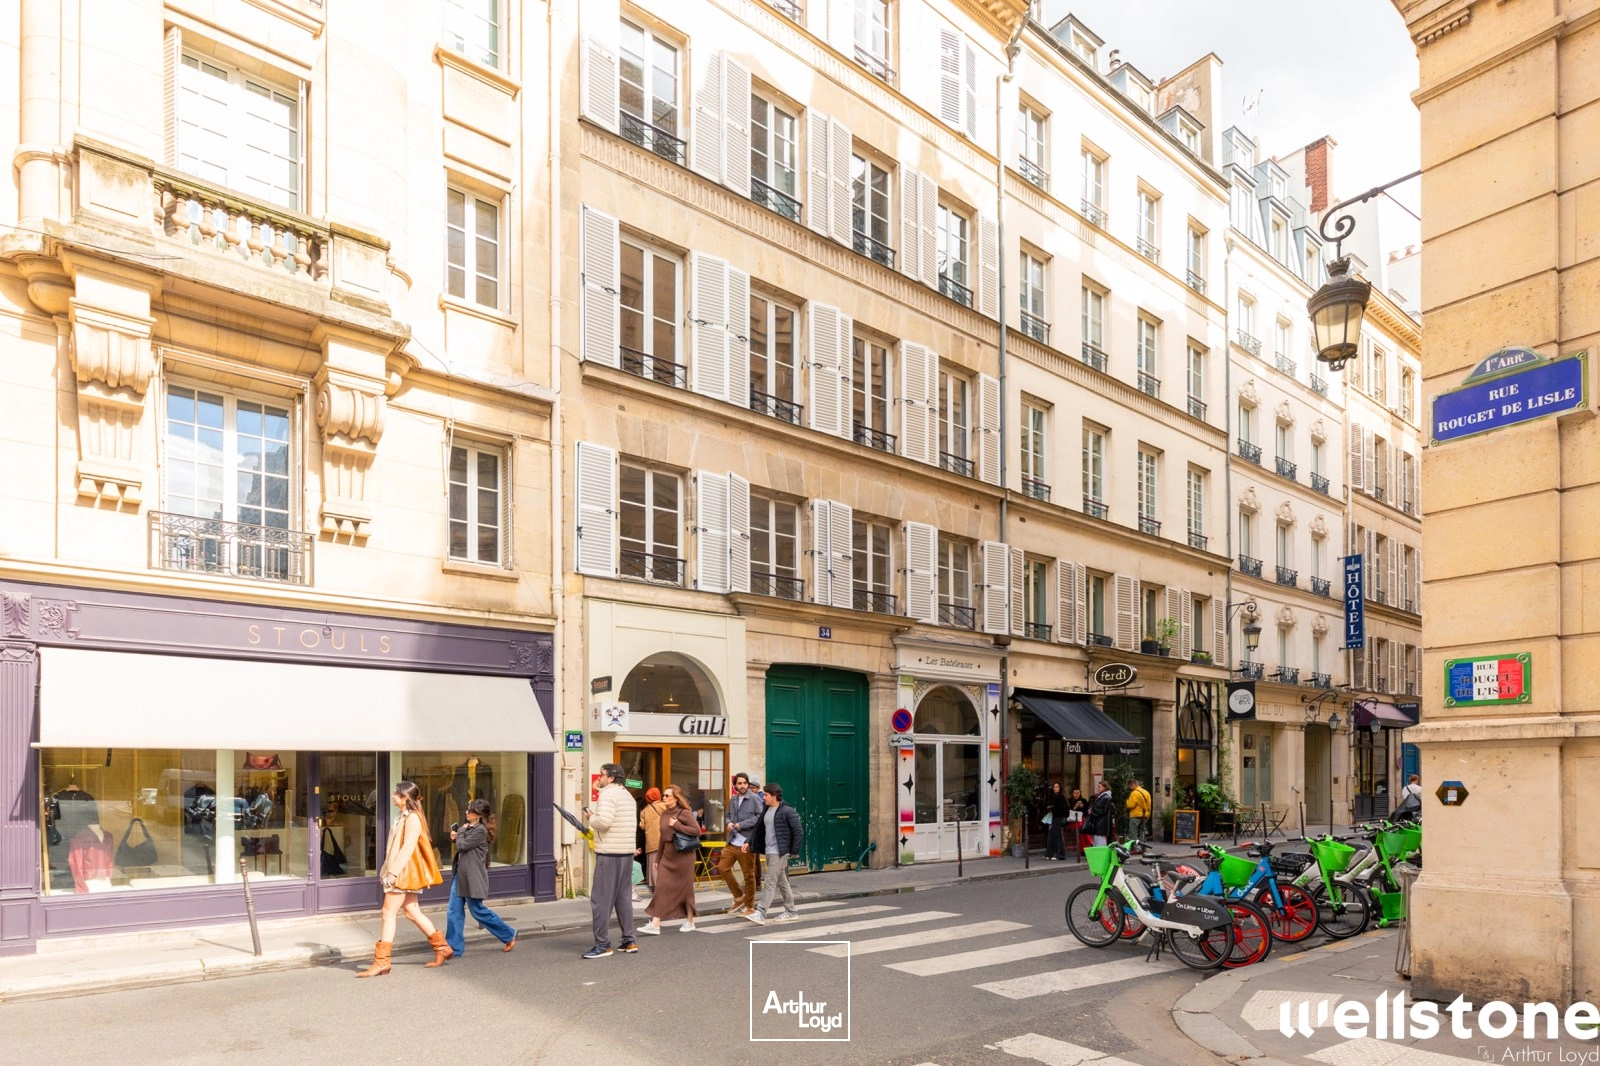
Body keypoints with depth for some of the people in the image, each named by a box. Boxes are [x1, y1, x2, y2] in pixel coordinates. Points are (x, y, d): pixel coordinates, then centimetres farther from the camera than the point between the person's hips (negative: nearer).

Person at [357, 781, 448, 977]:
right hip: (399, 873, 10)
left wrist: (393, 871, -25)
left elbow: (408, 847, -21)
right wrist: (387, 870, 16)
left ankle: (381, 961, -4)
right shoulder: (402, 817, 16)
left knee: (388, 913, -8)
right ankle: (442, 948, 18)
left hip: (404, 873, -10)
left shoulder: (412, 818, -14)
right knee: (413, 912, 11)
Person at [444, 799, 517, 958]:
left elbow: (462, 846, -19)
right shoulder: (469, 828, 14)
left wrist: (460, 833, -2)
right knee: (454, 912, 5)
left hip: (472, 877, -9)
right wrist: (456, 836, -5)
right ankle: (454, 947, 11)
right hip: (460, 875, 9)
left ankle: (509, 935, 16)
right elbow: (460, 845, 15)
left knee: (478, 910, 1)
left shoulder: (480, 830, -16)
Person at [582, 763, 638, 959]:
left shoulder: (608, 795, -11)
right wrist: (595, 817, 13)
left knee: (600, 899, -3)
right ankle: (629, 941, 17)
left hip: (609, 854, -9)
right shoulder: (628, 795, 18)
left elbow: (603, 821, -23)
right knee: (623, 898, 15)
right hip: (626, 853, 9)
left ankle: (602, 945, -2)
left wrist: (590, 817, -5)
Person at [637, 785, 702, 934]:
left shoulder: (684, 813, -10)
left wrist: (677, 825, -19)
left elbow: (697, 831, -19)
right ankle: (655, 924, -3)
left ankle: (690, 922, 19)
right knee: (661, 888, -1)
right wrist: (658, 858, 16)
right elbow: (662, 837, 16)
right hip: (667, 855, 6)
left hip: (683, 855, -6)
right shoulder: (664, 814, 10)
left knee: (685, 888, 5)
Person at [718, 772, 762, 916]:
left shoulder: (754, 799, -8)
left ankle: (749, 906, 15)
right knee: (722, 867, 3)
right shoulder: (733, 800, 13)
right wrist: (729, 823, 0)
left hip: (746, 843, -7)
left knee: (748, 875, 2)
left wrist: (741, 825, -18)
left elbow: (760, 817, -16)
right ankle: (739, 897, 20)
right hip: (732, 842, 7)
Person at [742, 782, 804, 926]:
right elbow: (758, 828, 16)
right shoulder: (766, 811, 12)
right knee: (782, 882, 14)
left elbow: (798, 832, -11)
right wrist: (748, 842, 2)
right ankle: (791, 912, 23)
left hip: (779, 852, -8)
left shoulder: (787, 811, -12)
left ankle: (760, 914, -11)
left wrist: (795, 851, -10)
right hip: (769, 852, 8)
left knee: (770, 883, -10)